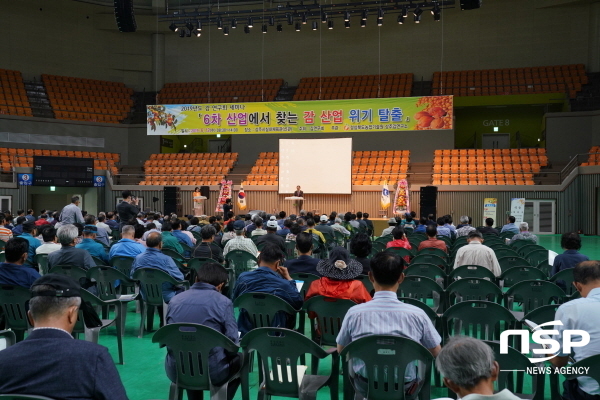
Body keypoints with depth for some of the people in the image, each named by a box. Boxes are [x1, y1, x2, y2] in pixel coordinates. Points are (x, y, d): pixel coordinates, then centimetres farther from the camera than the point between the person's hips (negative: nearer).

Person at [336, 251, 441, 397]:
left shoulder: (354, 313, -15)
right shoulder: (417, 314, -16)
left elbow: (341, 350, 2)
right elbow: (436, 352, -1)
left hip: (365, 386, 0)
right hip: (406, 387, 0)